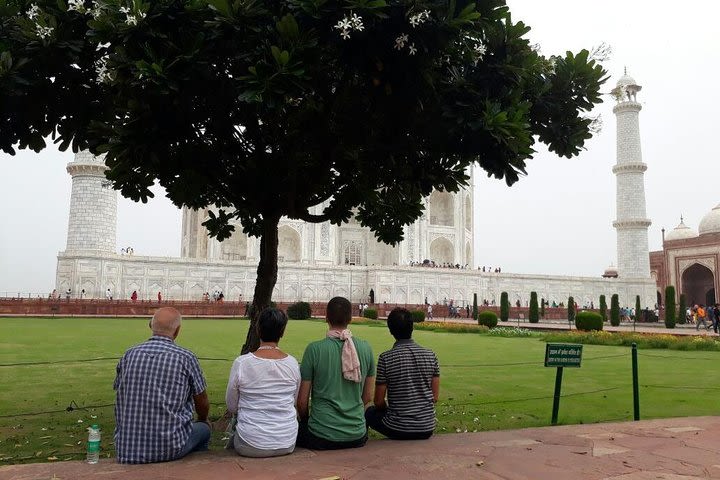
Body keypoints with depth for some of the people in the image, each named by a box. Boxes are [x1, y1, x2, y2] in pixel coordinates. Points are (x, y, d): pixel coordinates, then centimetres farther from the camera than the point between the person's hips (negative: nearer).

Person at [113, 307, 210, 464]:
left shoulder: (129, 355, 1)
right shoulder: (186, 358, -8)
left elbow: (120, 398, 14)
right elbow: (202, 403, 4)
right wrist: (203, 420, 27)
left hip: (126, 450, 4)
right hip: (169, 449, -4)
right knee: (203, 429, 24)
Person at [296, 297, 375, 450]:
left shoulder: (314, 349, -12)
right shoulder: (365, 348, -2)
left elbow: (302, 401, -5)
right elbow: (368, 396, 7)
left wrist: (305, 420, 15)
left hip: (322, 437, -3)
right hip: (357, 437, 3)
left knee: (296, 430, 25)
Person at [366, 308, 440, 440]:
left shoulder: (386, 358, -13)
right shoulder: (430, 355, -2)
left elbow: (378, 402, -7)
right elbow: (435, 397, 3)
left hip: (398, 430, -4)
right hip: (427, 429, 4)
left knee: (369, 412, 23)